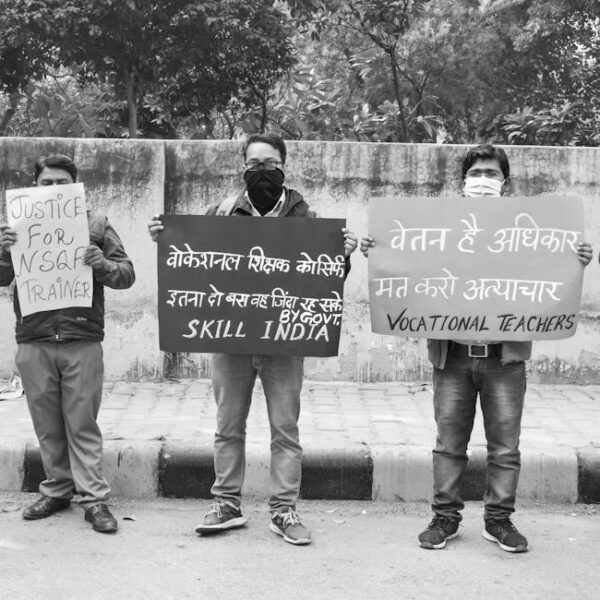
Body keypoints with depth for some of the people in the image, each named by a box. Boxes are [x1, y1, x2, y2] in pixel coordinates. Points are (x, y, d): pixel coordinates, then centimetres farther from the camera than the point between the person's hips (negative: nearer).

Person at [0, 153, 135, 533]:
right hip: (34, 342, 2)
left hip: (82, 341, -2)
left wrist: (102, 265, -17)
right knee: (47, 424, 9)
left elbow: (127, 274, 4)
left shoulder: (95, 224, 6)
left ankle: (94, 498, 3)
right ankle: (57, 491, 20)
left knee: (82, 423, -1)